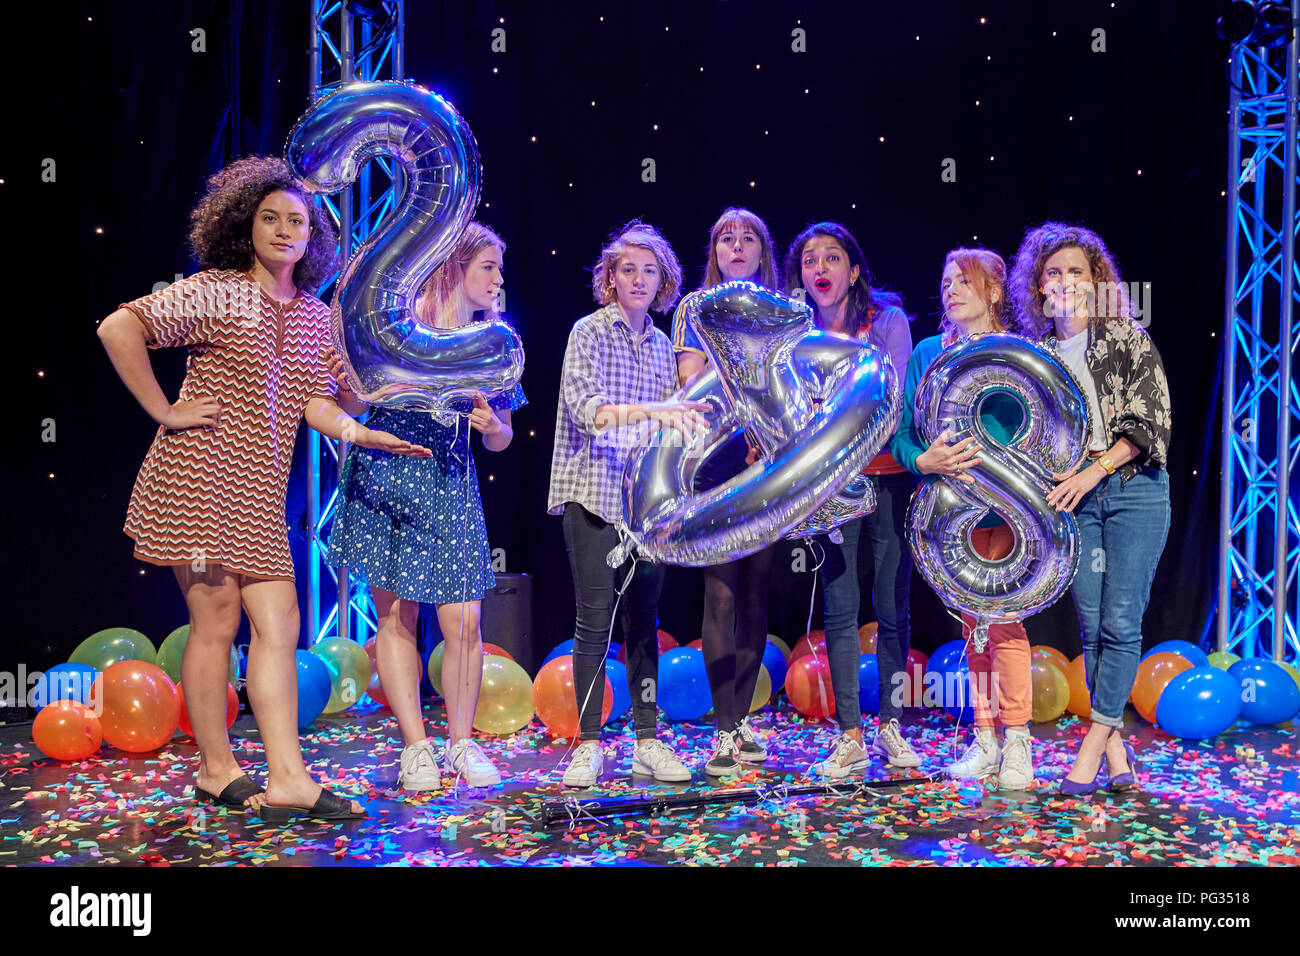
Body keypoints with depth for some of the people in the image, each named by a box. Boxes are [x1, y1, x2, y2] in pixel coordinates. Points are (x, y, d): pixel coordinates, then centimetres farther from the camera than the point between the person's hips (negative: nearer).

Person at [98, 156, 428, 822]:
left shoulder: (316, 317, 13)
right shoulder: (213, 292, -4)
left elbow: (315, 403, 12)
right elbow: (118, 328, -12)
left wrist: (371, 436, -5)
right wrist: (163, 411, -12)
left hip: (261, 489, 6)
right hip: (200, 474, -6)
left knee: (279, 622, -1)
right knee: (216, 618, -2)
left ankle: (286, 778, 0)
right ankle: (216, 769, 12)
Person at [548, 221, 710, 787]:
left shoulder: (663, 346, 14)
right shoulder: (589, 332, -2)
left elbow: (668, 425, 15)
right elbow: (586, 407, -19)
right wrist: (647, 410, -32)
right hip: (594, 494, -5)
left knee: (644, 619, 7)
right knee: (595, 621, -4)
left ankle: (647, 743, 13)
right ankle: (589, 746, 4)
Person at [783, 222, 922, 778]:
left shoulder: (888, 322, -2)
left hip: (890, 475, -1)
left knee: (892, 607, 2)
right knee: (840, 609, -2)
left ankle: (889, 725, 17)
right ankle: (849, 738, 4)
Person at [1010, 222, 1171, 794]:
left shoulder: (1128, 339, 1)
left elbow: (1151, 421, -6)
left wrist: (1093, 470, -13)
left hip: (1134, 492, -3)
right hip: (1074, 498, 3)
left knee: (1121, 622, -7)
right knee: (1091, 626, 2)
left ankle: (1094, 742, 1)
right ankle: (1116, 752, 9)